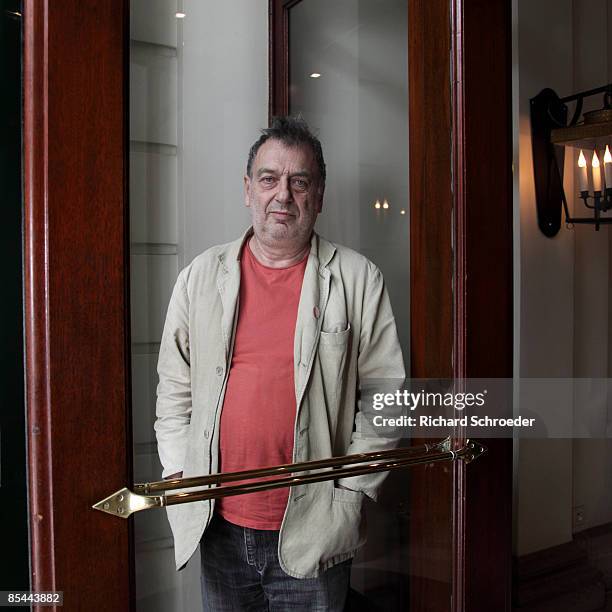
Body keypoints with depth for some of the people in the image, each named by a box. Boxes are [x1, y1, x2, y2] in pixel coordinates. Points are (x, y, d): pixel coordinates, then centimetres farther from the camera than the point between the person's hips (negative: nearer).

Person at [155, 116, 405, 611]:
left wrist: (352, 491, -6)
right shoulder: (202, 275, 4)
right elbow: (175, 386, 9)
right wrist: (179, 473, 2)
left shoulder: (358, 280, -4)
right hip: (219, 525, 3)